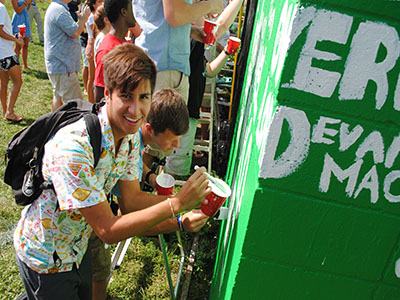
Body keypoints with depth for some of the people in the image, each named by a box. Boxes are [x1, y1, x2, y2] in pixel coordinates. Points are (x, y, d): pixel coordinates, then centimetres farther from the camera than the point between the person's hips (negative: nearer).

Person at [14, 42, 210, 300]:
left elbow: (130, 200, -7)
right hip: (45, 261, -7)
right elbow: (107, 230, -31)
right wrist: (176, 204, -34)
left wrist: (189, 201, -18)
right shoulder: (72, 146, -36)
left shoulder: (131, 135, -12)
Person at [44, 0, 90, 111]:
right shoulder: (60, 10, -18)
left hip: (56, 65, 11)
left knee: (58, 96, 20)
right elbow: (75, 33, -20)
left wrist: (81, 19, 11)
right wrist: (83, 18, -5)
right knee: (74, 102, -10)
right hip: (62, 66, -11)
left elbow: (70, 29, 21)